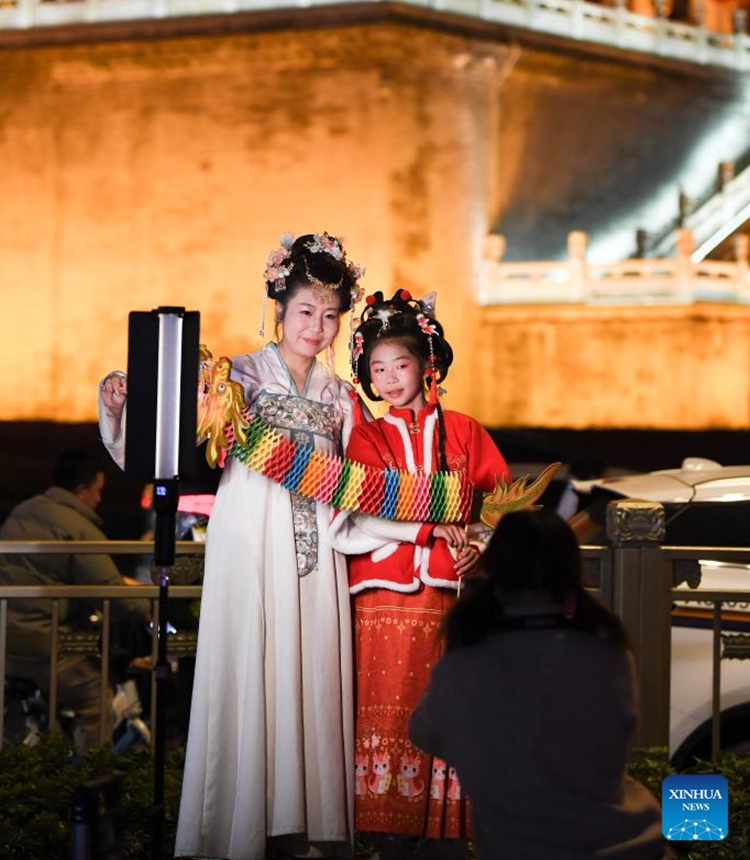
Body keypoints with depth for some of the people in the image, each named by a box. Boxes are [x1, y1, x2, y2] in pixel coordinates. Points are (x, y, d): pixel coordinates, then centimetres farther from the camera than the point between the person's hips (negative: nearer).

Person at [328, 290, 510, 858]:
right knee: (388, 709, -4)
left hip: (450, 595, 1)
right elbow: (357, 516, -5)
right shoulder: (367, 438, 9)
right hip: (385, 594, -1)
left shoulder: (462, 431, 11)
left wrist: (479, 544, -10)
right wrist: (433, 526, -14)